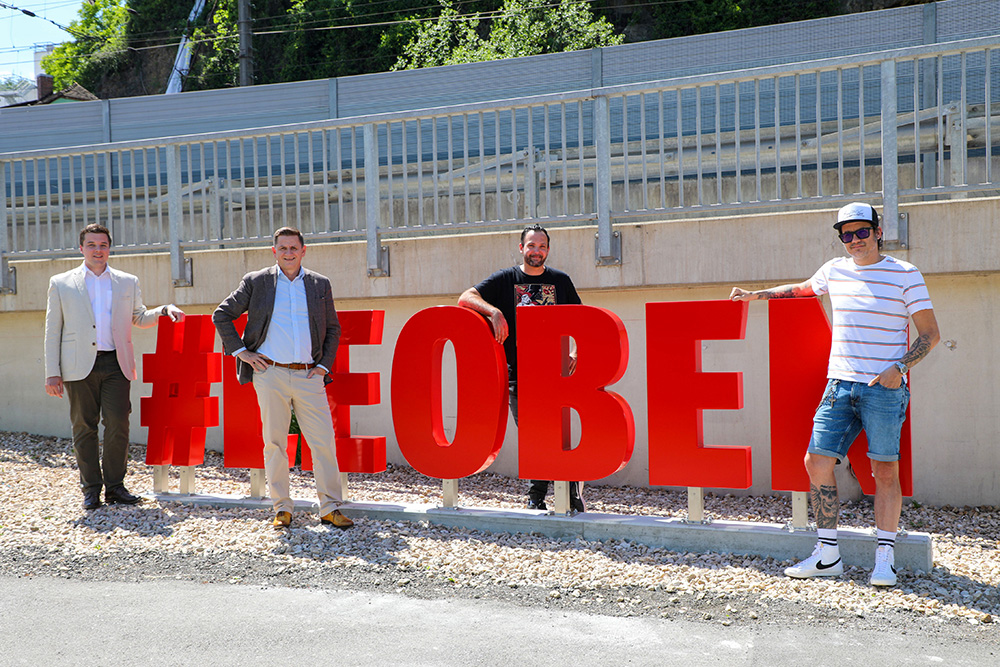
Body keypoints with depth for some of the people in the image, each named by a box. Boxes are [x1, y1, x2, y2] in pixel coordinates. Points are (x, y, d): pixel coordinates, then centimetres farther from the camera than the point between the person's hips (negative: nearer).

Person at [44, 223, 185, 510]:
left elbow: (139, 319, 21)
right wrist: (52, 373, 1)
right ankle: (91, 489, 13)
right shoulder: (61, 283, 10)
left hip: (116, 364, 1)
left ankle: (115, 486, 7)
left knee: (118, 426, -5)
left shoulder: (128, 282, 14)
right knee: (84, 427, 3)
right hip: (80, 366, -1)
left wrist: (165, 310, 0)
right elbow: (53, 331, 8)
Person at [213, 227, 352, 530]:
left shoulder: (320, 284, 12)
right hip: (270, 373, -1)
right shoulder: (255, 282, 7)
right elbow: (221, 315, 11)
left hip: (308, 376, 1)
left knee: (324, 441, -3)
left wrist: (324, 364, 8)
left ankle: (330, 508, 5)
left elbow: (333, 328, 19)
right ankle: (282, 508, 13)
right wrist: (239, 351, 3)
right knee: (274, 442, 2)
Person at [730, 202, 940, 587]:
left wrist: (899, 367, -13)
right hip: (840, 384, 5)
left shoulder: (905, 274, -1)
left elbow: (930, 333, -1)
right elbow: (801, 289, 33)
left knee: (885, 470, -3)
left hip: (884, 388, -5)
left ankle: (884, 558, 7)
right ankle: (827, 555, 8)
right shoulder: (834, 270, 12)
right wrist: (756, 296, 27)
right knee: (816, 461, -1)